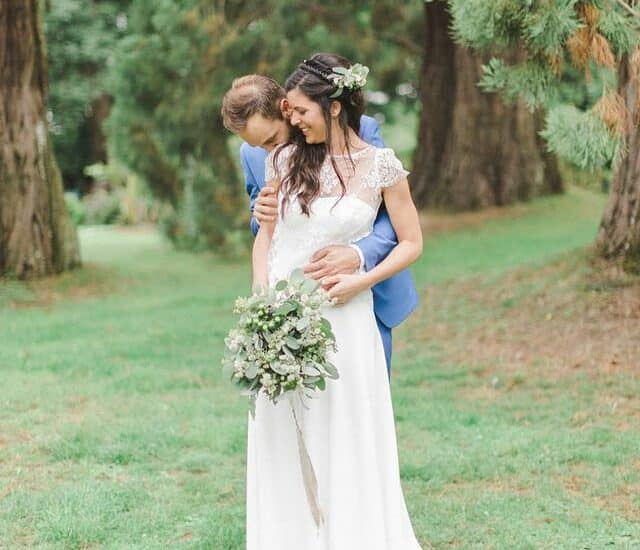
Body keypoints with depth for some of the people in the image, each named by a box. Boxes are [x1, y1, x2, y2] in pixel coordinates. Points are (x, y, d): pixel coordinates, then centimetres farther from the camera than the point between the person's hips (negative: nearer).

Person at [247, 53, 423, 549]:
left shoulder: (381, 166, -5)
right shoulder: (286, 160, 2)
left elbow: (411, 243, 0)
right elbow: (266, 232, 10)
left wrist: (360, 281, -12)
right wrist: (261, 293, -3)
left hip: (342, 317, -2)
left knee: (347, 440, 2)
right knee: (283, 443, 5)